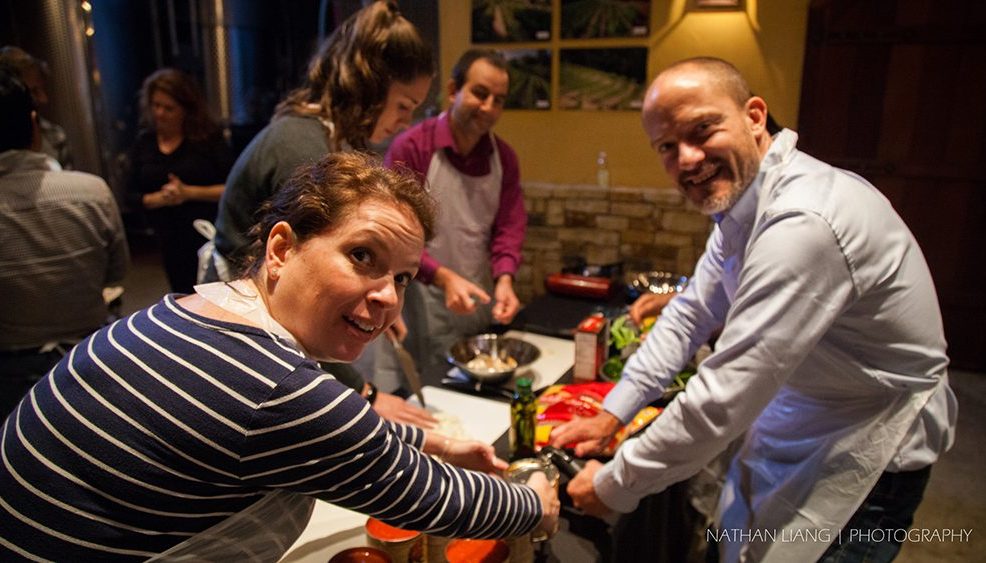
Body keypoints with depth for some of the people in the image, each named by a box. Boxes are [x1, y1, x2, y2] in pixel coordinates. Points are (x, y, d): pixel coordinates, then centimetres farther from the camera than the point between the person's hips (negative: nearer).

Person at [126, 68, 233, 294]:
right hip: (169, 240, 4)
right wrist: (159, 199, -12)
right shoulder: (144, 142, 6)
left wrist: (189, 192, -18)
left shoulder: (209, 137, -6)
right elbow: (131, 195, 7)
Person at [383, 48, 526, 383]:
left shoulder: (504, 157, 5)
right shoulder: (410, 148, -12)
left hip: (481, 314, 5)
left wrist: (504, 278, -15)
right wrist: (443, 277, -25)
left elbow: (510, 226, 3)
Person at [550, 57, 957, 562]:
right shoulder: (741, 199, 0)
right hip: (794, 429, 8)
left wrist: (615, 487, -19)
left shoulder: (803, 223, -33)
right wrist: (609, 416, 0)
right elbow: (691, 314, 5)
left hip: (863, 456, -8)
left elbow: (723, 398, -32)